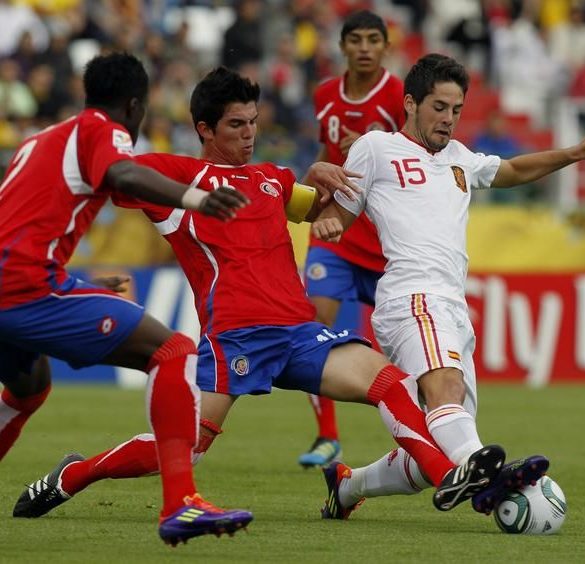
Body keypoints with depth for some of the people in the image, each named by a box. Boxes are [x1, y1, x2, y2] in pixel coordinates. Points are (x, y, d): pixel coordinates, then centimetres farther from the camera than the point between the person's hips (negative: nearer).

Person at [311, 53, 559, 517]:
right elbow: (340, 212, 13)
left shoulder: (458, 158, 31)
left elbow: (514, 171, 43)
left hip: (454, 310, 8)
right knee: (445, 388, -36)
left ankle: (348, 485, 23)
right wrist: (327, 224, -10)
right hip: (414, 299, -8)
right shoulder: (377, 148, 13)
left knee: (438, 454, 4)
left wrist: (572, 155, 29)